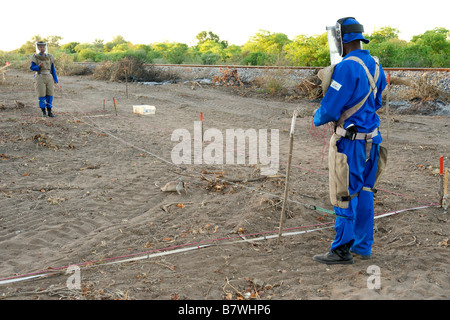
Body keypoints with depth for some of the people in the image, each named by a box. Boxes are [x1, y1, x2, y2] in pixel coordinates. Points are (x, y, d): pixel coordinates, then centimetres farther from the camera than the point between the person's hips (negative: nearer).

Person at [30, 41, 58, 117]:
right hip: (40, 78, -3)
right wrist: (39, 66, -22)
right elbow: (32, 68, -1)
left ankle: (49, 112, 9)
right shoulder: (35, 57, -2)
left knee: (49, 95, 1)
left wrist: (55, 80, 5)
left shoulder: (49, 57, 6)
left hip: (49, 77, 3)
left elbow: (52, 69, 9)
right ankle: (43, 111, 10)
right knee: (42, 95, -3)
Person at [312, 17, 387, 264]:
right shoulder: (376, 65, 8)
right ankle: (363, 246, 24)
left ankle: (342, 250, 6)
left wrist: (317, 118, 3)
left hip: (350, 141, -9)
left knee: (345, 196, -1)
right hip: (371, 138, 9)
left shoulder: (347, 67, -19)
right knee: (364, 193, 15)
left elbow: (330, 106, -17)